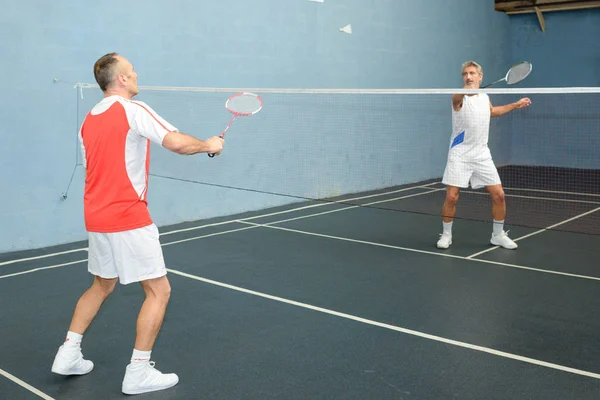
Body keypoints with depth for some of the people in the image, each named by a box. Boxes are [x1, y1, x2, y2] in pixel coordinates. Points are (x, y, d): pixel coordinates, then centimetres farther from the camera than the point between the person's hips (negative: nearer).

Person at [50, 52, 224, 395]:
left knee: (102, 286, 25)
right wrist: (209, 144, -3)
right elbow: (178, 143, -21)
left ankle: (69, 355, 28)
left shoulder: (89, 120, 13)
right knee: (159, 291, 1)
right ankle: (138, 373, 4)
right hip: (129, 220, -8)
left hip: (96, 219, 9)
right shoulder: (133, 110, -12)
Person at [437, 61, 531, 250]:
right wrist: (468, 89, -60)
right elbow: (459, 96, -38)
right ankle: (446, 234, 13)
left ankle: (498, 235, 19)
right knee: (451, 197, -9)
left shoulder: (485, 97, 9)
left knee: (498, 195, 0)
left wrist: (516, 105, 30)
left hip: (482, 154, 5)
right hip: (460, 154, -5)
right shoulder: (459, 98, -10)